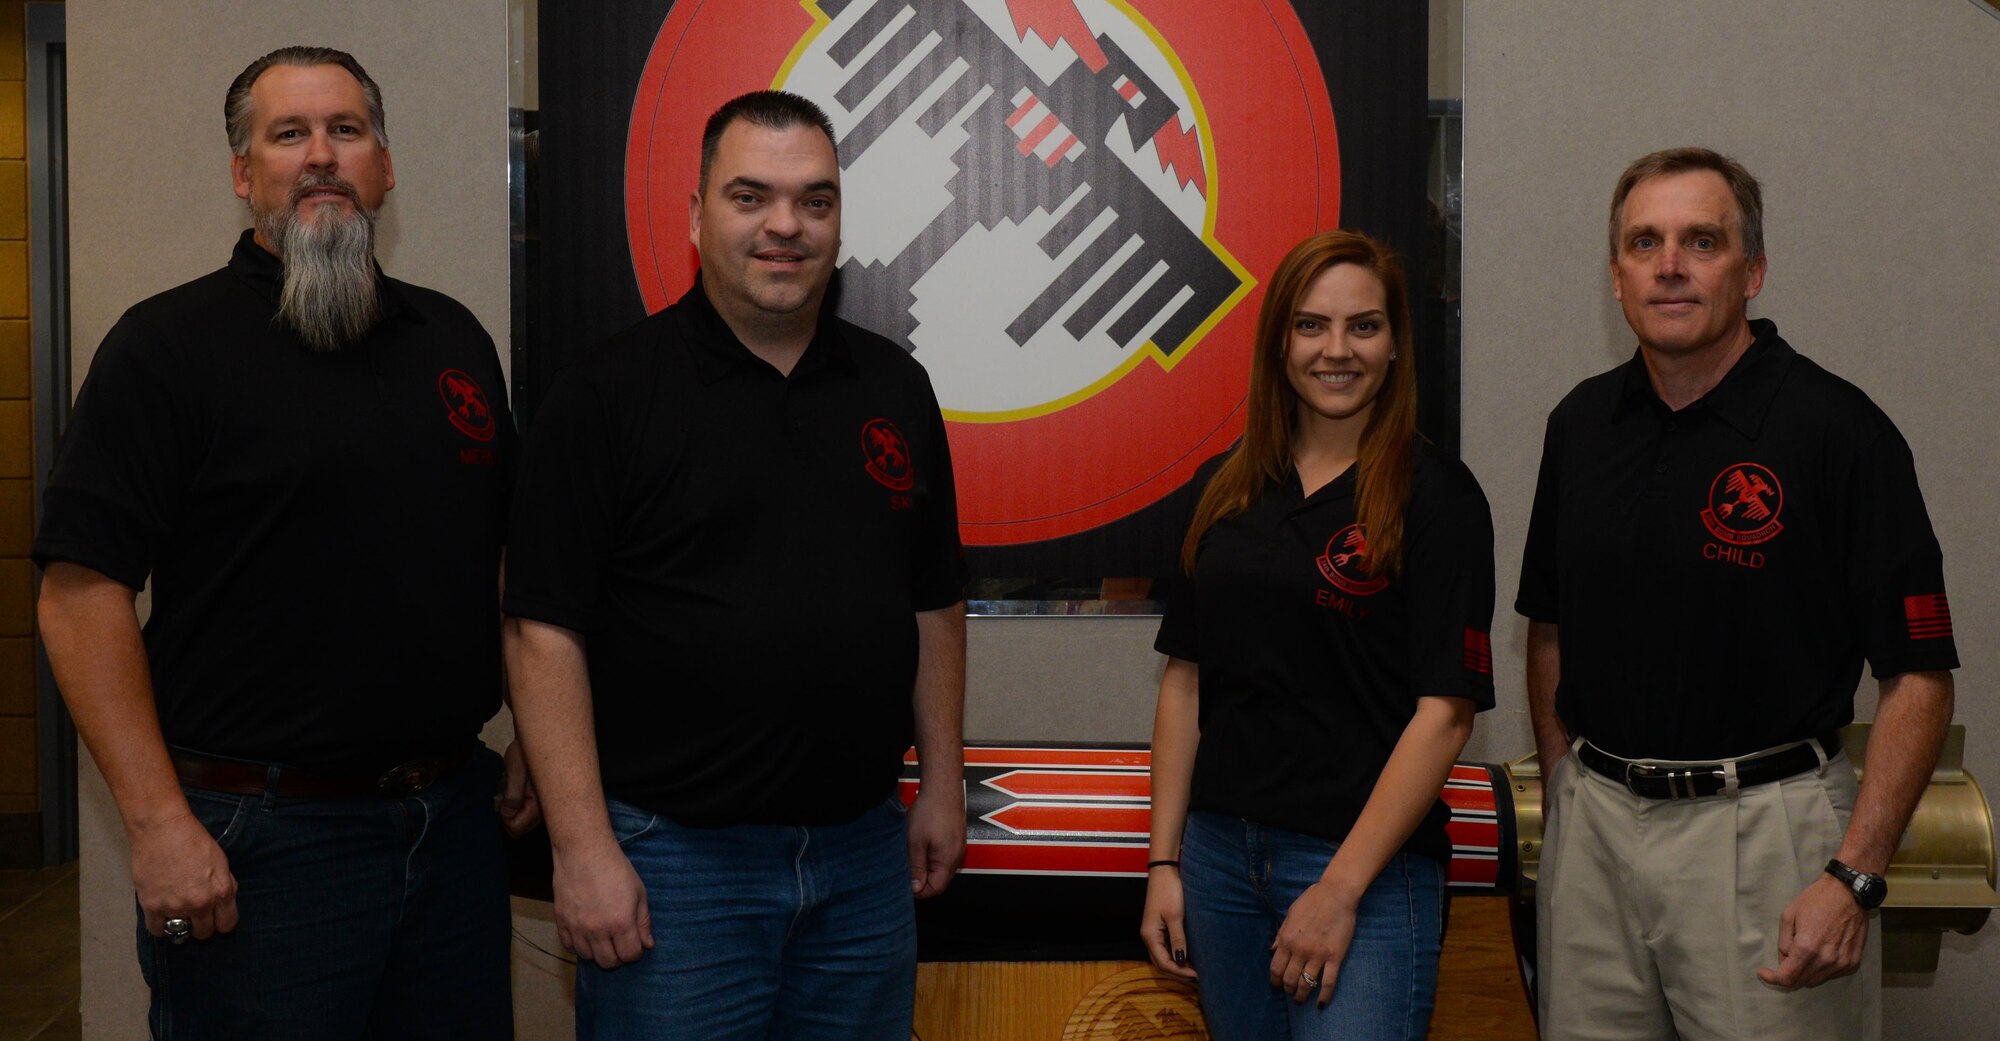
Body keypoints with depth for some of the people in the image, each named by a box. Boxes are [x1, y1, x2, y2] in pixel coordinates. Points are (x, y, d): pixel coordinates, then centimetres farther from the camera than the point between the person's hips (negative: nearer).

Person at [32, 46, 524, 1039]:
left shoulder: (453, 337, 11)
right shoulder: (168, 344, -6)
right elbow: (81, 594, -12)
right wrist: (159, 824, -18)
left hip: (454, 816, 5)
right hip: (258, 841, -5)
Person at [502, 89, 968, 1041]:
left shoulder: (895, 388, 8)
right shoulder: (608, 393, -7)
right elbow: (545, 632, -11)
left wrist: (943, 784, 11)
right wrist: (584, 849, -14)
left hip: (864, 848, 5)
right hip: (675, 854, -4)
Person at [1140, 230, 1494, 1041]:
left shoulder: (1435, 495, -7)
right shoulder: (1225, 487, 8)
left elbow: (1444, 712, -12)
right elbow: (1186, 677, 10)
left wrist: (1341, 889, -14)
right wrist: (1164, 860, 5)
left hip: (1367, 864, -5)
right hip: (1220, 851, 5)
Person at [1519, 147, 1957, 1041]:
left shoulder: (1836, 430, -10)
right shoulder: (1581, 423, 6)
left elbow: (1918, 675, -11)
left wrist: (1855, 877, -18)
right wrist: (1564, 797, 9)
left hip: (1766, 827, -4)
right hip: (1594, 824, 5)